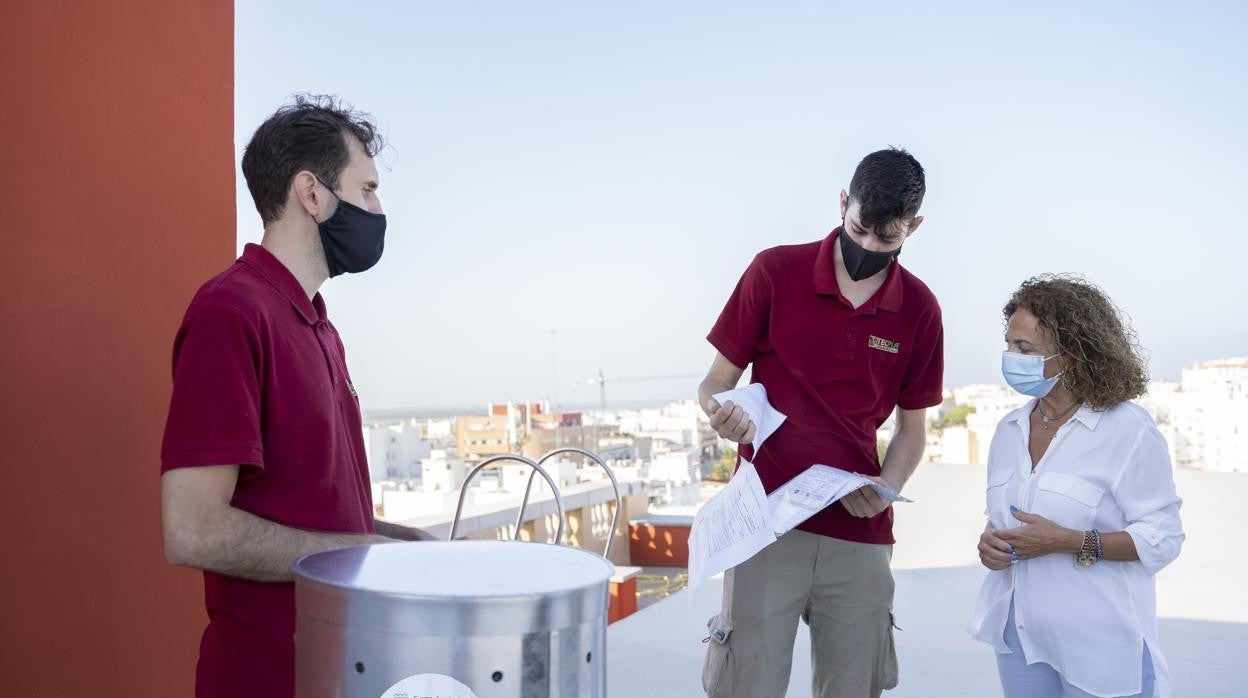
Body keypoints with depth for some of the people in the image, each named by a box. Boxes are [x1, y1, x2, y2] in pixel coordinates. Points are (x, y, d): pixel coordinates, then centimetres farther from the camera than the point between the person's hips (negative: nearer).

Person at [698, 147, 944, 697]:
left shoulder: (919, 310, 4)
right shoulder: (775, 272, -3)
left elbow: (912, 428, 12)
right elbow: (716, 382, 2)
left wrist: (886, 488, -8)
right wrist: (722, 411, -21)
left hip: (860, 533, 3)